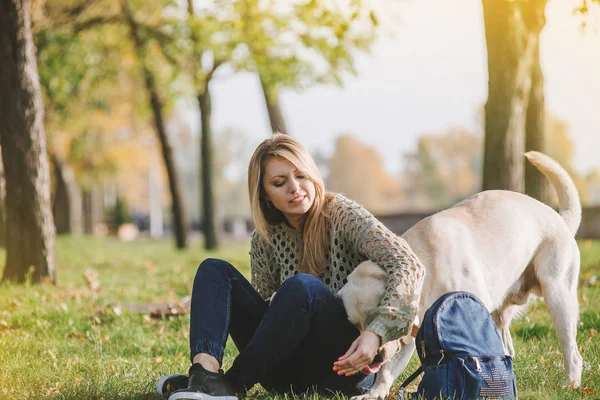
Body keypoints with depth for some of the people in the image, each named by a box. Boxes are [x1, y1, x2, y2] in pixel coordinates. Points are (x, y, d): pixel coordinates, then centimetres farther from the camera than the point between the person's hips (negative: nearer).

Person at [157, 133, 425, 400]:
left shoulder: (342, 215, -9)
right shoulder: (264, 239, 6)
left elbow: (408, 266, -20)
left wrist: (376, 333, -32)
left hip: (345, 361, -5)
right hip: (287, 365, 5)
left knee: (302, 285, -32)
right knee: (215, 270, -6)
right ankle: (206, 372, -34)